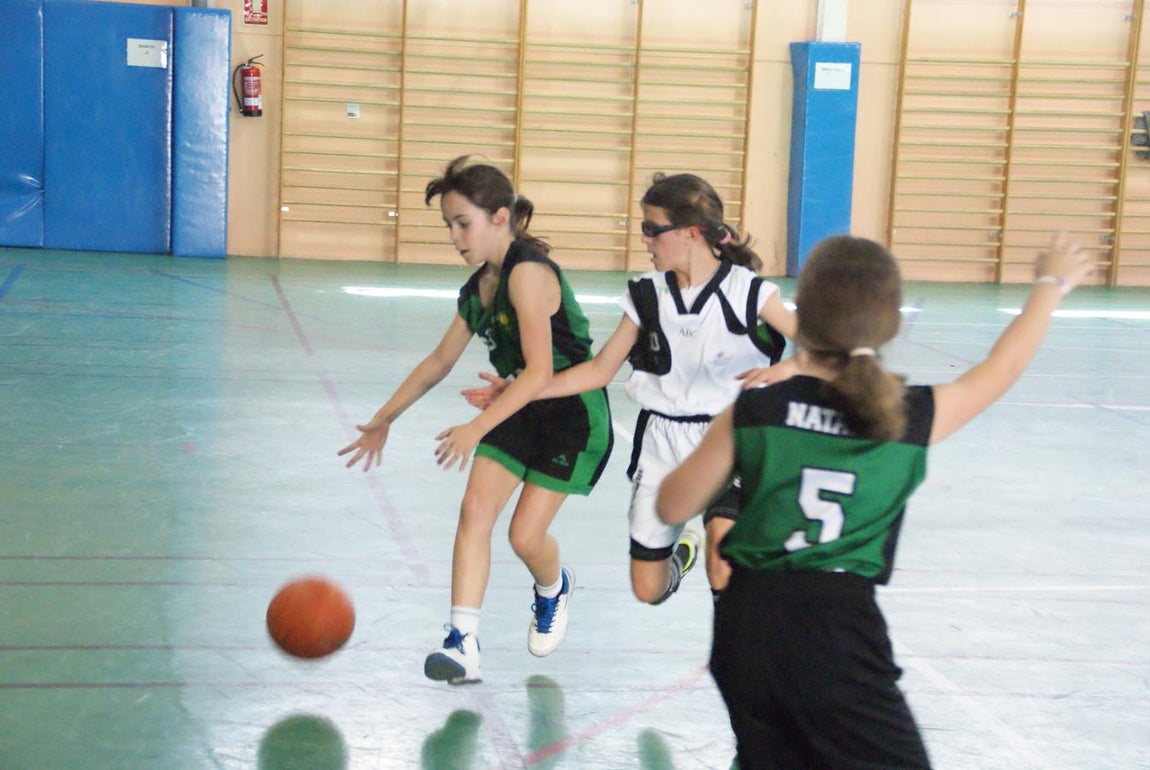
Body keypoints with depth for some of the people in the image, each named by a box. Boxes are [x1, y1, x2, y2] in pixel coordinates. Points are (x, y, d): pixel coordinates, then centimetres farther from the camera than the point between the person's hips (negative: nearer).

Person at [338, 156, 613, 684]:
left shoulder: (527, 272, -24)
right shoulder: (477, 288, 3)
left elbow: (539, 372, -30)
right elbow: (439, 361, 16)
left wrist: (477, 428, -36)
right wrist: (383, 421, 18)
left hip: (573, 417, -8)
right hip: (520, 410, 8)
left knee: (525, 535, -6)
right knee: (475, 510, -9)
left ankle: (554, 589, 30)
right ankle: (463, 641, -9)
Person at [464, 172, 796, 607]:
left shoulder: (747, 292, -12)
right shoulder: (647, 296, -1)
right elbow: (600, 370, 6)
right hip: (662, 440, 4)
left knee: (723, 562, -30)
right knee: (648, 590, 11)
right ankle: (680, 553, 45)